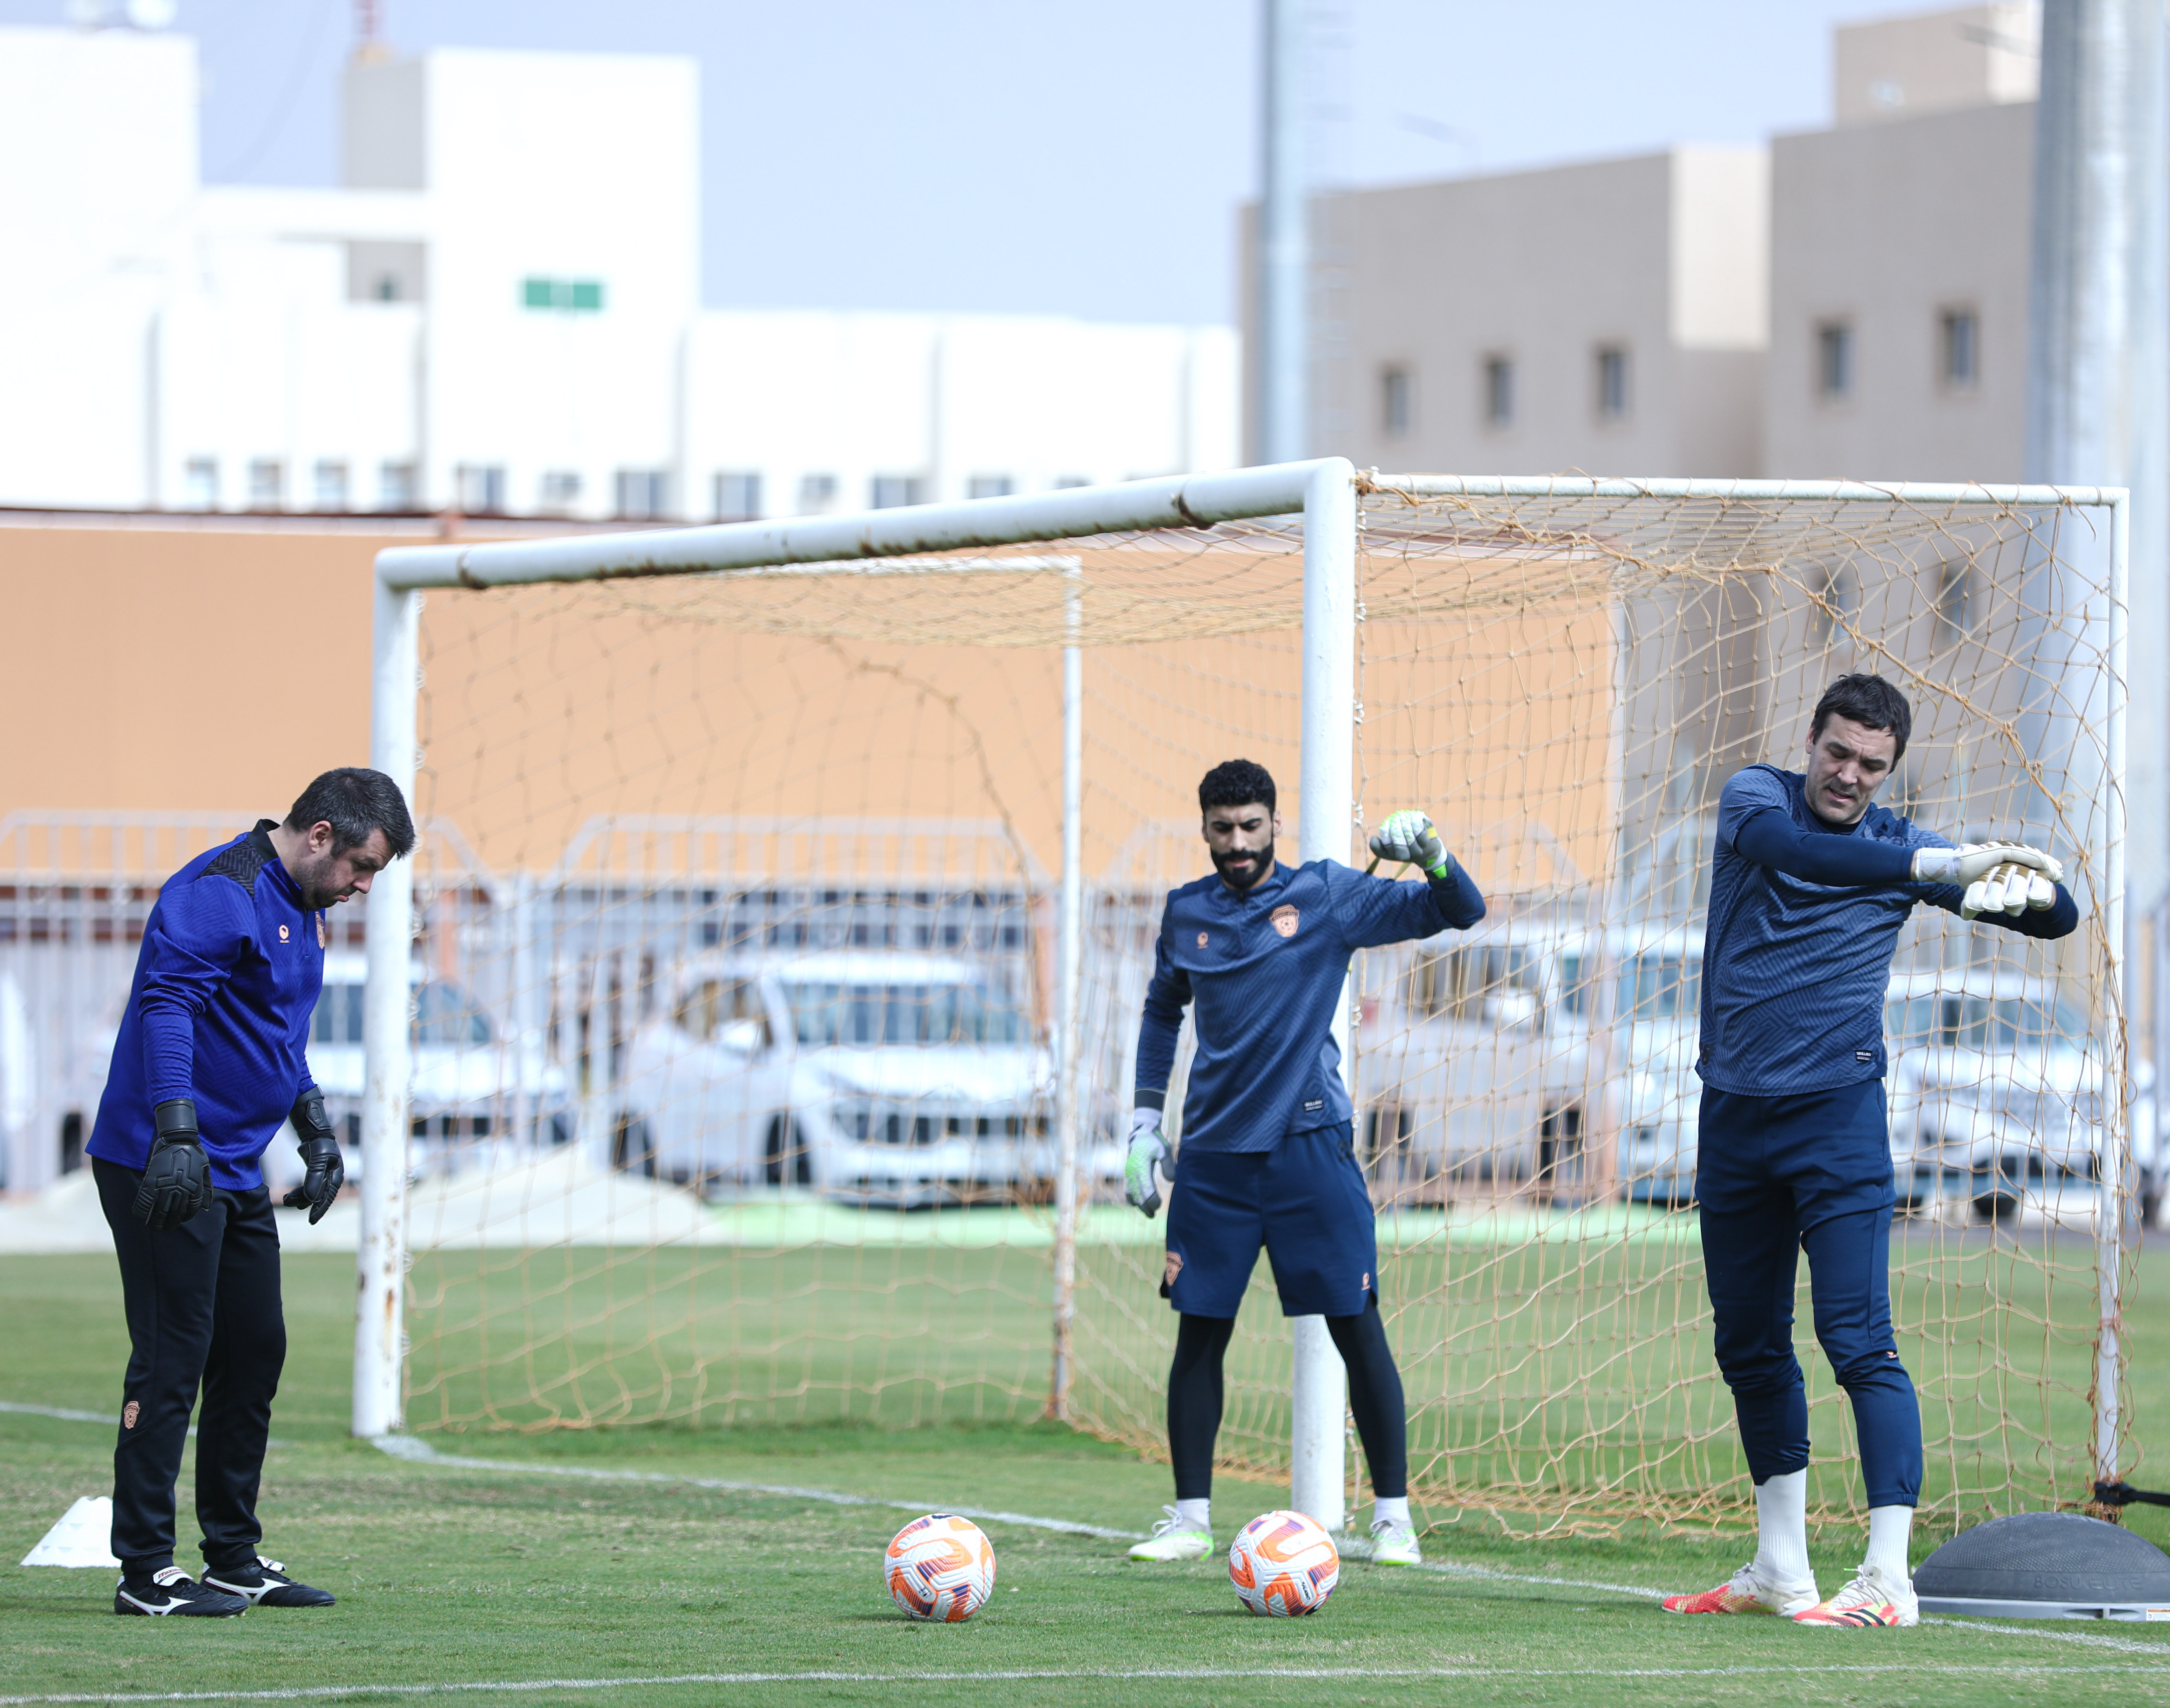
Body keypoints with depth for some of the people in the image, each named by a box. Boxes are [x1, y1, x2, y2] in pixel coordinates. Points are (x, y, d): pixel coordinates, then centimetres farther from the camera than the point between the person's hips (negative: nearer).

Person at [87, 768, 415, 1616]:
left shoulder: (301, 910, 17)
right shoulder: (220, 893, -16)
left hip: (236, 1170, 10)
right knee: (172, 1356, -10)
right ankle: (145, 1572, -7)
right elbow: (166, 1005, -27)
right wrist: (176, 1136, -35)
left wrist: (315, 1129, 27)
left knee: (255, 1352, 13)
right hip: (167, 1165, -10)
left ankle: (235, 1561, 22)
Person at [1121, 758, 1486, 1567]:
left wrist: (1432, 856, -22)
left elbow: (1459, 913, -1)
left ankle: (1393, 1517, 2)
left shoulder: (1326, 894, 0)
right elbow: (1162, 1010, 24)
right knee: (1199, 1334, 2)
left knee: (1358, 1330, -4)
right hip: (1215, 1155, 3)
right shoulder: (1186, 913, 9)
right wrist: (1146, 1121, 17)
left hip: (1309, 1144, -3)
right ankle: (1191, 1518, 11)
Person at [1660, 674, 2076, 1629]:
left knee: (1858, 1341, -12)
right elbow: (1784, 845, -24)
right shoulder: (1757, 798, 2)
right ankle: (1780, 1569, 22)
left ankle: (1889, 1578, -16)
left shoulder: (1898, 845, 4)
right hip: (1734, 1117, 3)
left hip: (1836, 1112, -3)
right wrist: (1936, 868, -32)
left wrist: (2034, 890, -20)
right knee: (1749, 1346, 10)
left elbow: (2057, 917, 6)